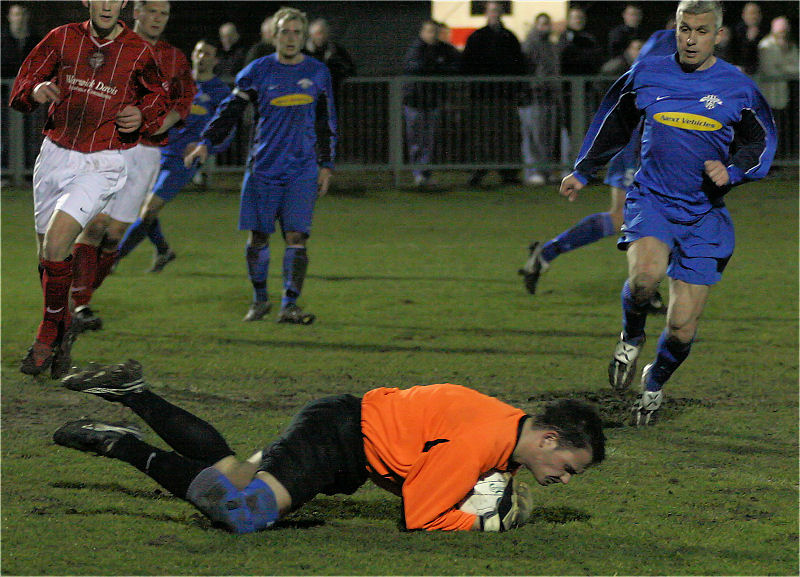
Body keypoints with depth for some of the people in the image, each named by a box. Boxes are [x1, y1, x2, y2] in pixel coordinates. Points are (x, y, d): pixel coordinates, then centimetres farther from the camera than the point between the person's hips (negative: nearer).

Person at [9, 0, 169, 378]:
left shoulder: (138, 51, -3)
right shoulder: (62, 39, 2)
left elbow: (157, 99, 13)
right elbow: (21, 87, 3)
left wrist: (142, 117, -8)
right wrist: (35, 92, -20)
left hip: (102, 165, -4)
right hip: (55, 157, 4)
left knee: (56, 242, -21)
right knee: (48, 256, 8)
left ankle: (49, 332, -3)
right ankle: (62, 336, 29)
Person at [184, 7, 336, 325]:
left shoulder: (318, 72, 9)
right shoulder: (258, 71, 3)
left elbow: (327, 123, 17)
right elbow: (229, 110, 5)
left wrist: (326, 165, 12)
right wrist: (206, 143, -8)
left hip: (302, 168, 0)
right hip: (264, 166, 0)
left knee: (296, 236, -11)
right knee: (258, 236, 3)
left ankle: (289, 305, -9)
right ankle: (260, 299, 21)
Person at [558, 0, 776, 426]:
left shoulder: (737, 88, -2)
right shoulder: (646, 75, 1)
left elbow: (762, 144, 9)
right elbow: (611, 124, 18)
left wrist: (732, 171, -11)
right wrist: (582, 172, 24)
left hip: (704, 214, 0)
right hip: (651, 198, 0)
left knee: (682, 330, -1)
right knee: (645, 274, -33)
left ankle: (655, 383, 32)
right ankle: (632, 336, 1)